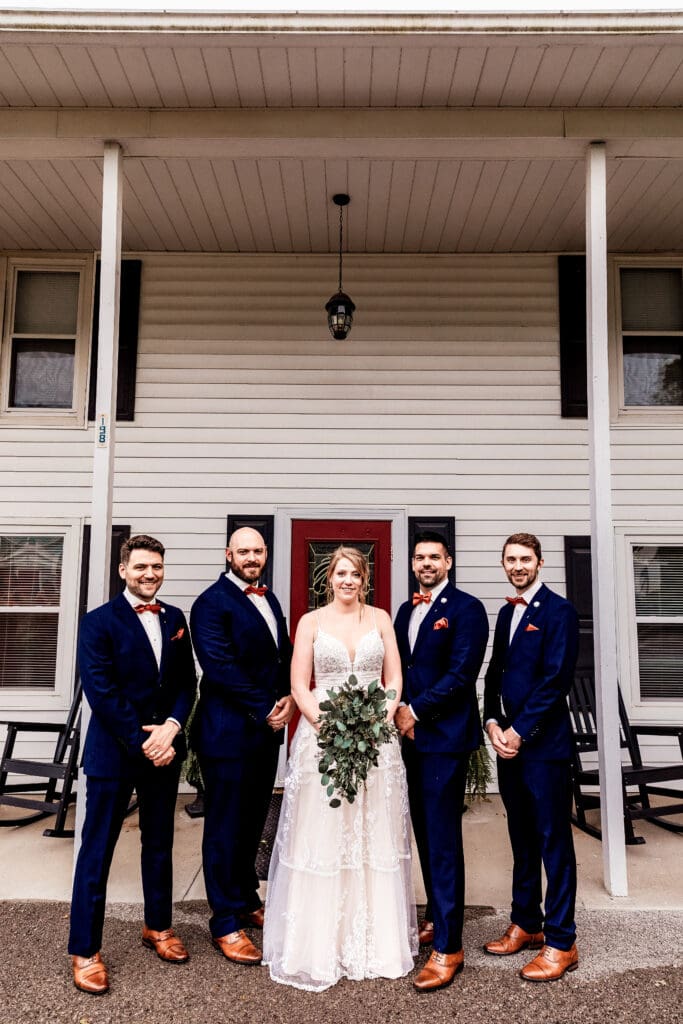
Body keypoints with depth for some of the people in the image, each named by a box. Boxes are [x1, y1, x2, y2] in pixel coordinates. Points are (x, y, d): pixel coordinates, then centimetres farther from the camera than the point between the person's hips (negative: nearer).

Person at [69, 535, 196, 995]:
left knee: (160, 844, 18)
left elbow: (187, 682, 5)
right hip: (114, 751, -5)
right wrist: (142, 742, -16)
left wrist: (171, 728, -11)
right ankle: (85, 951, 20)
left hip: (164, 749, 5)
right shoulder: (99, 622, -9)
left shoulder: (175, 619, 6)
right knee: (97, 850, 5)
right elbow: (101, 693, -15)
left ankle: (158, 926, 35)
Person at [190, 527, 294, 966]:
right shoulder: (212, 603, -13)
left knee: (253, 822, 18)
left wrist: (289, 699, -3)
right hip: (230, 731, -7)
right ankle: (226, 923, 19)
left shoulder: (270, 599, 12)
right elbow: (221, 667, -20)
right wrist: (267, 710, -16)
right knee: (226, 827, 6)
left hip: (267, 730, 7)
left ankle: (247, 901, 36)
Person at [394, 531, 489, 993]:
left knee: (443, 839, -3)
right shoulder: (406, 611, 13)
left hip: (445, 736, -7)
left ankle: (448, 946, 7)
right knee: (426, 833, 16)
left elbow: (461, 674, -16)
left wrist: (416, 711, -14)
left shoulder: (466, 608, -9)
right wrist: (400, 711, -1)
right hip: (411, 734, 7)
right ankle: (436, 917, 32)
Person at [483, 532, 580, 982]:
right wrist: (493, 723, 0)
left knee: (554, 843, 2)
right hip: (509, 742, 7)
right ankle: (526, 924, 31)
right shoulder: (507, 612, 14)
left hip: (544, 743, -7)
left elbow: (556, 678, -16)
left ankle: (561, 944, 14)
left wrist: (519, 731, -15)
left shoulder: (558, 611, -10)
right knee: (522, 840, 17)